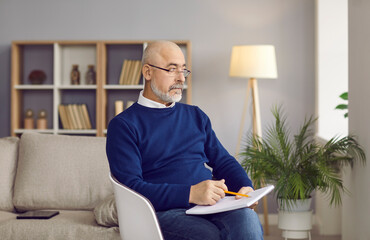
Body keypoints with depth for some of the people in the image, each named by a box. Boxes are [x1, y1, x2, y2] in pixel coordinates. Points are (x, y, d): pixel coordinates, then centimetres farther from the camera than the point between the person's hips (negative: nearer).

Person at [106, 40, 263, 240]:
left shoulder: (196, 116, 24)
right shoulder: (124, 125, 4)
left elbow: (223, 161, 24)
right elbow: (131, 187, -8)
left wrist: (245, 187, 0)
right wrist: (191, 194, -20)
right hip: (163, 212, -5)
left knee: (247, 219, -31)